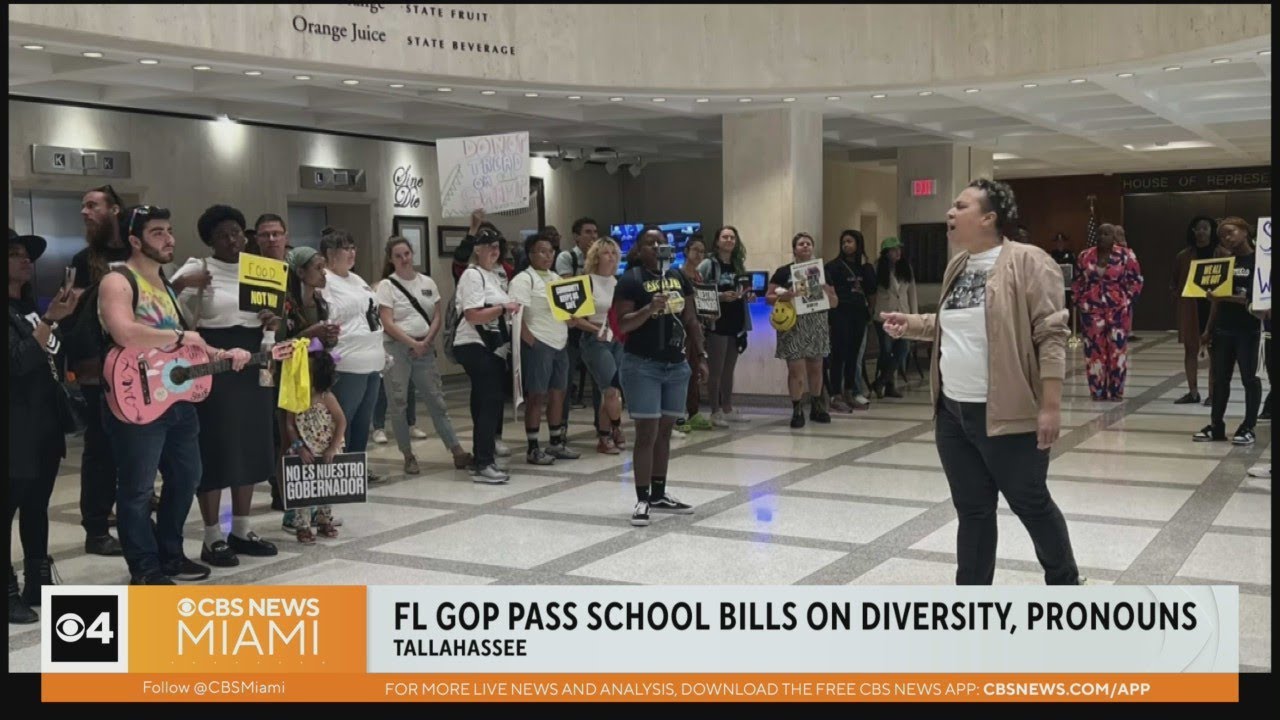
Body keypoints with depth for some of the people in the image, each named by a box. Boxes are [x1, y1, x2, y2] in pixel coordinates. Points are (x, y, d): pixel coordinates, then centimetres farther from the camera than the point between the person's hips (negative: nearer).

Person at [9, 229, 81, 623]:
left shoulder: (31, 306, 16)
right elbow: (19, 361, -21)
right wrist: (51, 319, -25)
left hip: (46, 422, 8)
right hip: (18, 428, -8)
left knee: (37, 507, 14)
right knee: (16, 507, -3)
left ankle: (39, 583, 20)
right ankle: (11, 592, 3)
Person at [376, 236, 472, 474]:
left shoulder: (427, 283, 9)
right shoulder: (387, 285, -2)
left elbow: (438, 317, 6)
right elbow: (388, 324, -10)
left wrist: (426, 341, -8)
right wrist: (413, 343, -15)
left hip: (425, 348, 3)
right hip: (397, 349, -3)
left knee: (437, 400, 2)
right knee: (399, 404, 2)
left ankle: (457, 451, 1)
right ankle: (408, 456, 11)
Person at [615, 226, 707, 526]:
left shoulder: (678, 277, 10)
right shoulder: (630, 280, -7)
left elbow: (691, 321, 13)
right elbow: (622, 324, -12)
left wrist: (701, 356, 9)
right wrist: (650, 308, -26)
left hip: (676, 365, 6)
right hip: (642, 366, -6)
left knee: (665, 431, 12)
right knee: (647, 433, -7)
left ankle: (659, 495, 21)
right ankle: (642, 500, -2)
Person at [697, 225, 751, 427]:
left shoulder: (739, 265, 13)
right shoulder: (708, 265, -7)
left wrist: (748, 297, 3)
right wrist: (720, 297, -22)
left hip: (736, 323, 6)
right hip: (717, 323, -6)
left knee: (729, 370, 13)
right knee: (716, 370, -2)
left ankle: (727, 409, 21)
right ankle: (715, 412, 4)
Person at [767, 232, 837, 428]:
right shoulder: (784, 272, 1)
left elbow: (835, 303, 12)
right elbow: (768, 297, 0)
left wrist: (826, 292, -10)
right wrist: (785, 296, -20)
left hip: (816, 325, 3)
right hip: (793, 325, -3)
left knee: (815, 368, 10)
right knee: (796, 369, -6)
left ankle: (817, 407, 23)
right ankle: (797, 411, 1)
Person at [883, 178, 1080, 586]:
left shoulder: (1027, 262, -13)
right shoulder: (957, 266, 12)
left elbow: (1051, 334, -16)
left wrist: (1050, 406, -19)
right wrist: (910, 325, 9)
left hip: (1006, 414, -7)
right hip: (952, 411, 7)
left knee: (1031, 504, 8)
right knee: (972, 510, 14)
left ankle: (1065, 585, 30)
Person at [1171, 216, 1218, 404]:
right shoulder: (1184, 256, 4)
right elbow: (1174, 282, 13)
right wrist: (1176, 294, -4)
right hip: (1190, 308, 2)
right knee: (1190, 349, 7)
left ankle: (1213, 393, 11)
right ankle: (1193, 392, 16)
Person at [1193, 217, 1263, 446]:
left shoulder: (1259, 260, -6)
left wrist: (1230, 298, -25)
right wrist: (1209, 329, 11)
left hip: (1248, 329, -6)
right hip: (1222, 328, 6)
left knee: (1249, 377, 1)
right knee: (1220, 378, 9)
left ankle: (1248, 428, 9)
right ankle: (1216, 426, 17)